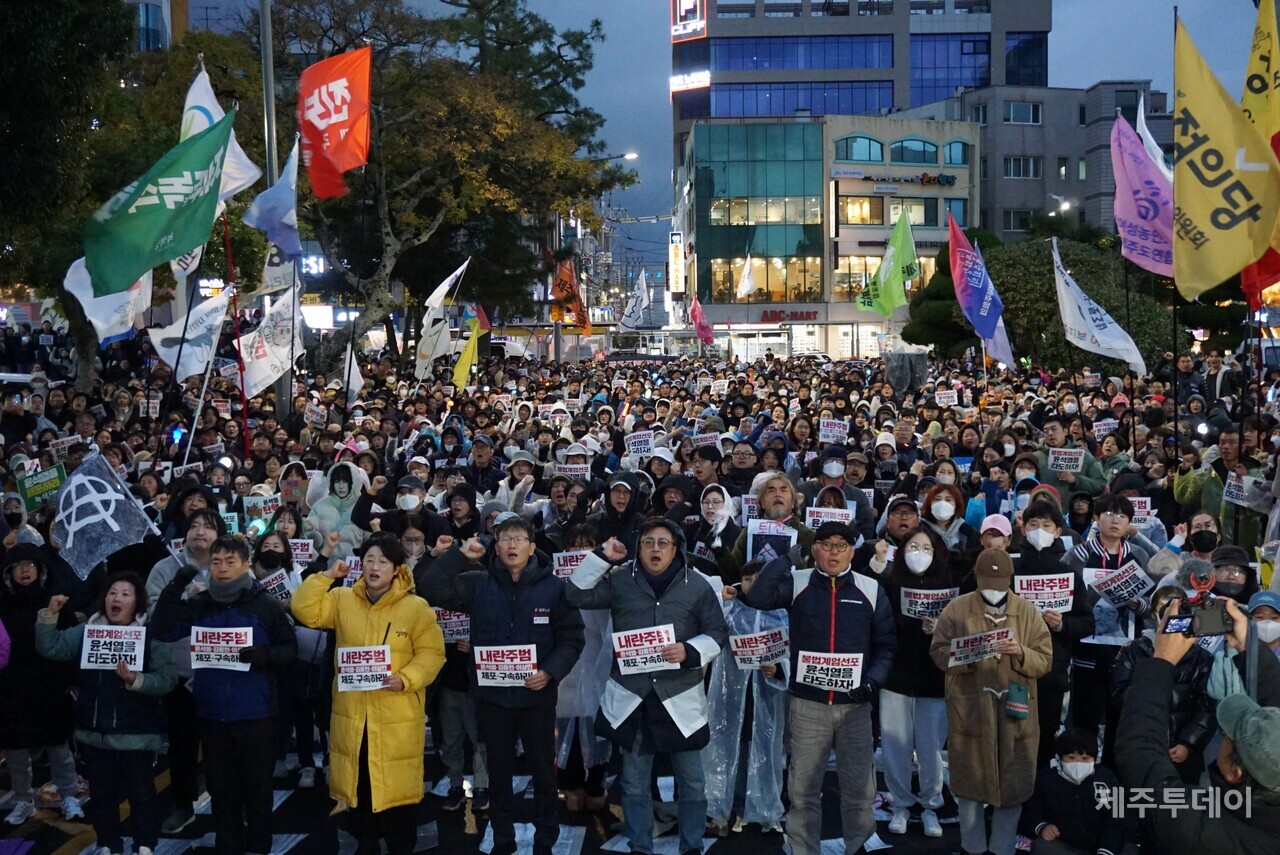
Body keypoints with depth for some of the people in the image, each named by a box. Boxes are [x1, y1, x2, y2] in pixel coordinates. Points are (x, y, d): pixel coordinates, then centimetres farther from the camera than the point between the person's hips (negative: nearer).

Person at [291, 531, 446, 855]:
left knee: (396, 788, 1)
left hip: (397, 718, -3)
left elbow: (432, 652, -6)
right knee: (358, 789, 15)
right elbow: (304, 610, -2)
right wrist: (326, 576, -9)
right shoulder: (342, 599, 5)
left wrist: (405, 679, -19)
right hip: (352, 715, 4)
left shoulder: (416, 607, -6)